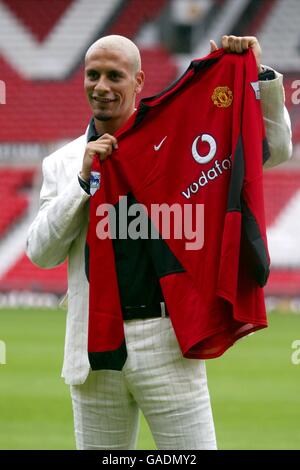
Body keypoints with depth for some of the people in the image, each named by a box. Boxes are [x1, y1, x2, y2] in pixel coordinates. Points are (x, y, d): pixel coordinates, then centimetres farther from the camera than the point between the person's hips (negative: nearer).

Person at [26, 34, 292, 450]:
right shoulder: (62, 165, 10)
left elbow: (274, 149, 4)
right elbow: (42, 253, 1)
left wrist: (258, 73, -7)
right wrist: (83, 180, -8)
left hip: (167, 343, -2)